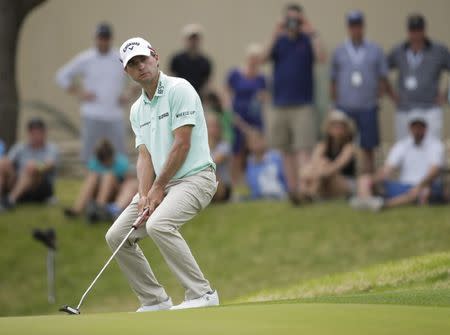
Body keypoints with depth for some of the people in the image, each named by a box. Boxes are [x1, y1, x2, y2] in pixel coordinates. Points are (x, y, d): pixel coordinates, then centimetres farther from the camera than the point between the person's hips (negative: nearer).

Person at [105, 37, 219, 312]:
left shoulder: (179, 89, -10)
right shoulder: (137, 109, 14)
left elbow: (182, 145, -15)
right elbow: (145, 156, 8)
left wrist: (158, 189, -11)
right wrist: (144, 195, -10)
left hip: (194, 177, -9)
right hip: (159, 184, 9)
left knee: (159, 225, -33)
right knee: (117, 236, 1)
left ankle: (202, 294, -25)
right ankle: (155, 300, 8)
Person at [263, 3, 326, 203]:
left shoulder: (307, 41, 3)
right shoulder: (279, 41, 8)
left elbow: (321, 58, -14)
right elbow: (265, 58, -8)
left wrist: (312, 33, -16)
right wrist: (275, 36, -19)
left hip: (303, 105, -3)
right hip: (280, 105, 3)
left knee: (303, 149, -11)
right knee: (286, 151, 6)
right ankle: (292, 188, 11)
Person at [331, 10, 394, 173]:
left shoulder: (375, 51, 6)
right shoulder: (339, 51, 8)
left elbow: (383, 79, 7)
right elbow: (333, 81, 10)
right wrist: (334, 102, 3)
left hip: (368, 107, 0)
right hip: (344, 108, 0)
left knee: (368, 148, 1)